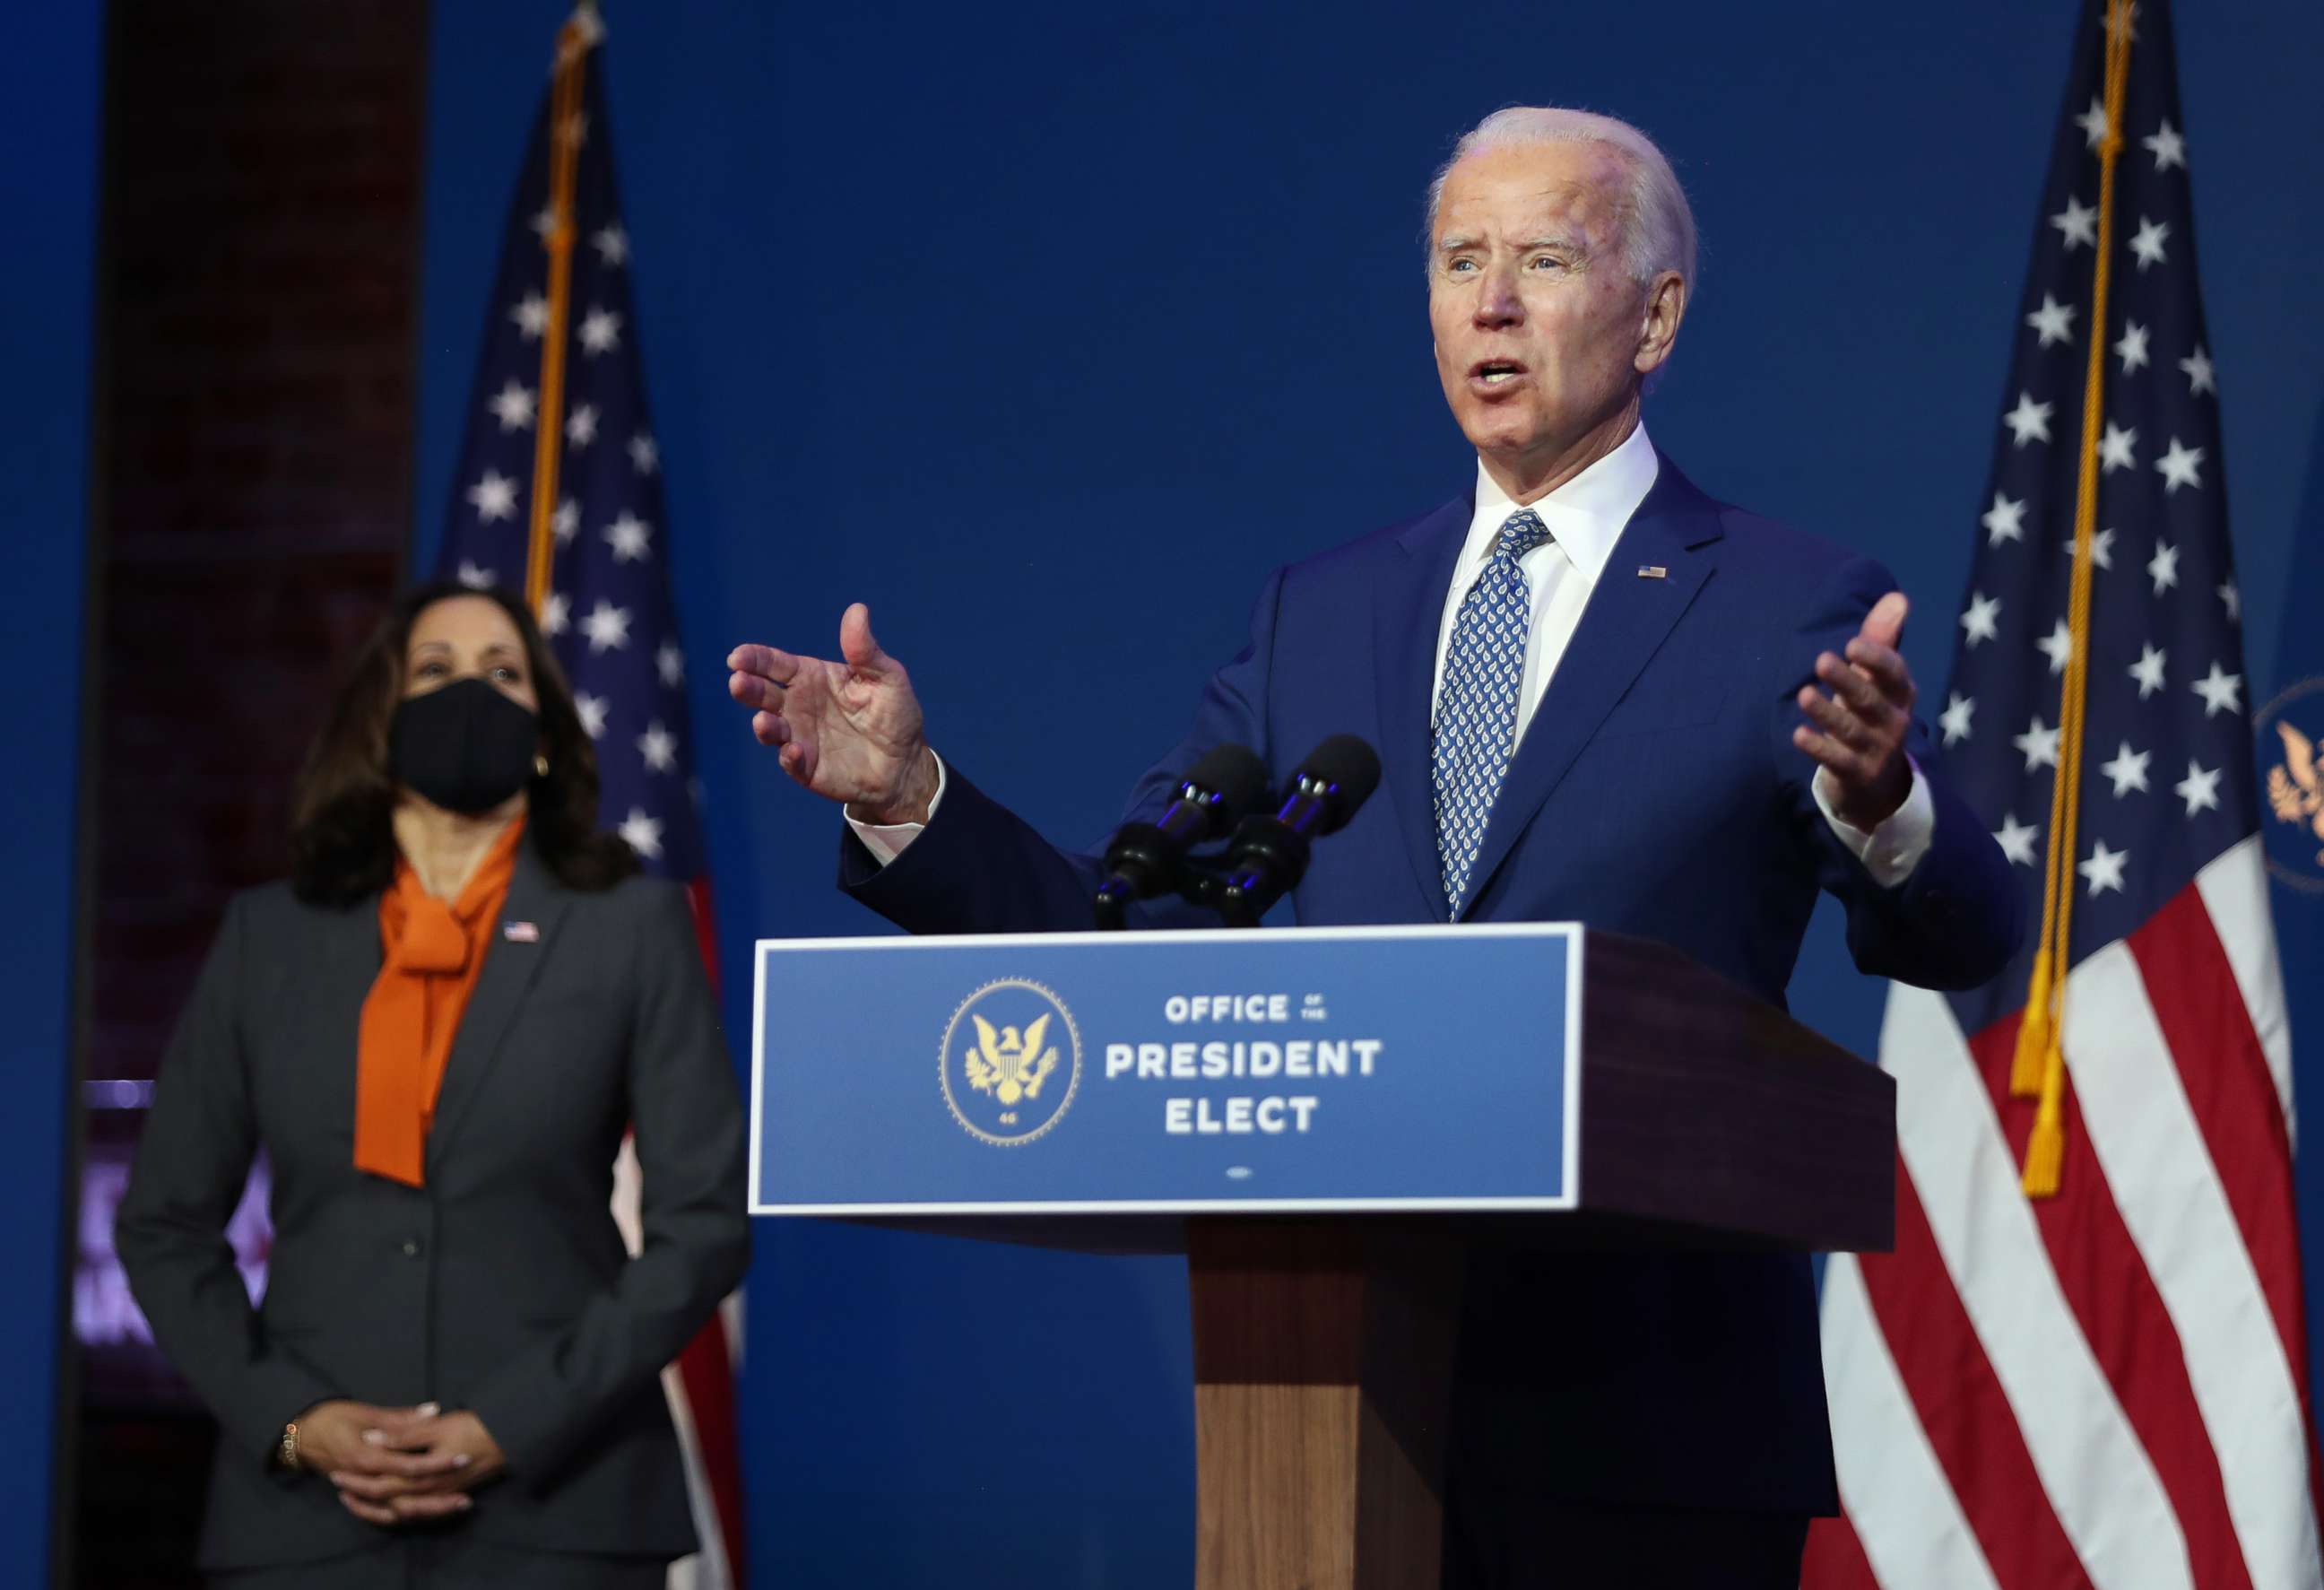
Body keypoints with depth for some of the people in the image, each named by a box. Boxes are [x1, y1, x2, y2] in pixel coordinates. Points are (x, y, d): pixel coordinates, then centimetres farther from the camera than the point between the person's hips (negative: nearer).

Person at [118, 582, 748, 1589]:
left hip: (555, 1508, -1)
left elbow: (705, 1221, 0)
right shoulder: (270, 936, 9)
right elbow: (164, 1223, 10)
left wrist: (511, 1427, -9)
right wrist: (289, 1420, -5)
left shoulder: (632, 927, 4)